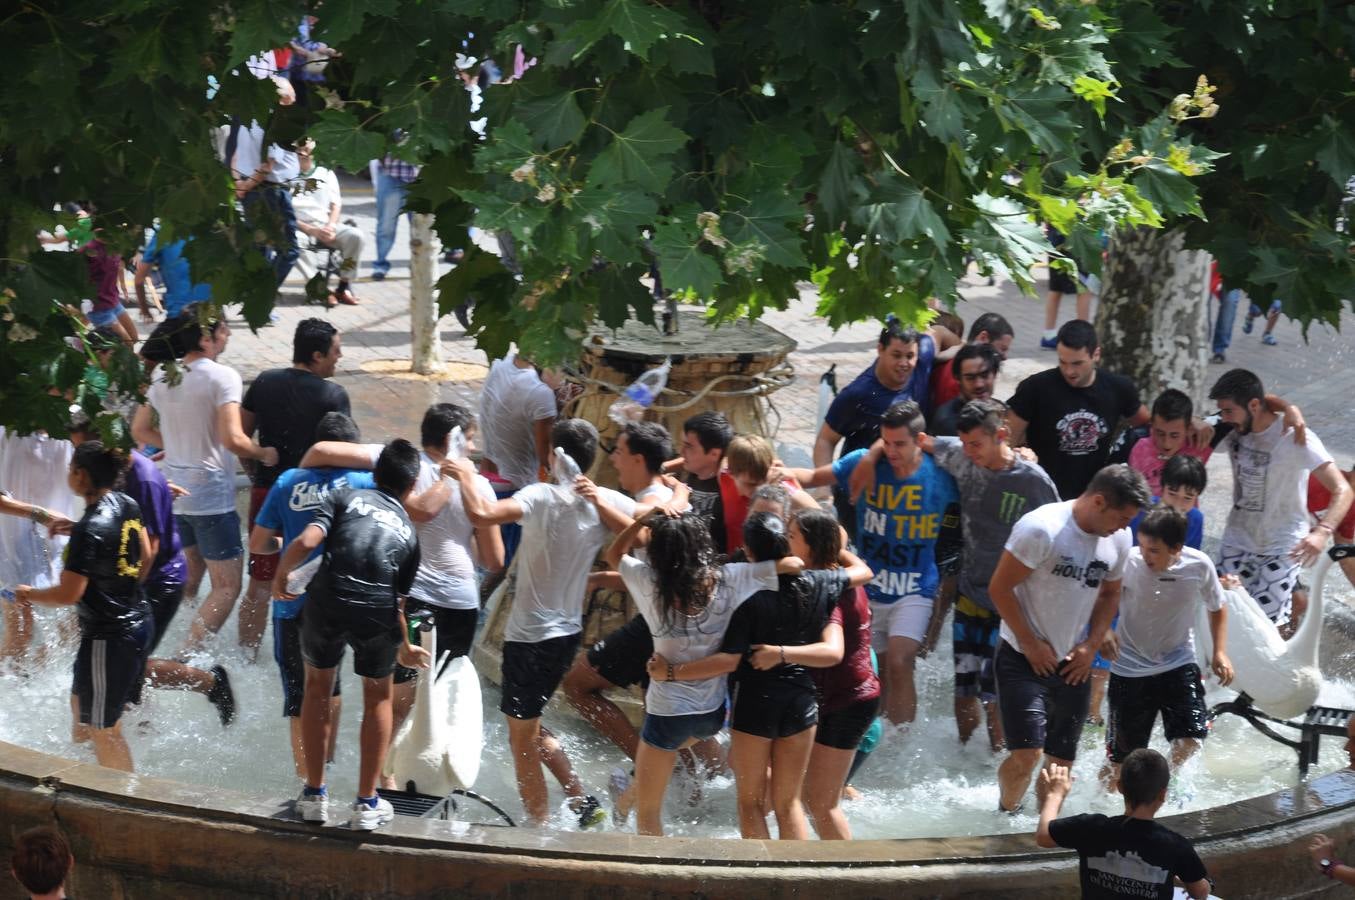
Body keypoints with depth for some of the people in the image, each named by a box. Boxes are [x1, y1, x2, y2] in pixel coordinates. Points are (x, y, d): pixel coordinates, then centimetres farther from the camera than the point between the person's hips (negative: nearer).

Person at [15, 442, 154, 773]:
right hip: (137, 620, 9)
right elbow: (145, 555, 13)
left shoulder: (89, 529, -25)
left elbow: (68, 594, -24)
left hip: (108, 636, -9)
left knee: (103, 727, 4)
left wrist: (29, 594, -7)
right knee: (82, 702, 26)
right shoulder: (127, 505, -1)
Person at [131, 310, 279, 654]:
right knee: (227, 586, 0)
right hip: (212, 494, -8)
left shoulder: (162, 377, 5)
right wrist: (264, 454, -8)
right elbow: (233, 439, -25)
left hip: (175, 491, 8)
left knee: (190, 574, 24)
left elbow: (140, 431, 14)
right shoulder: (222, 377, -17)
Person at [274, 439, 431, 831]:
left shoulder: (347, 498, 14)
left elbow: (306, 542, -3)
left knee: (318, 687, 25)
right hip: (378, 613, 1)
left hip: (327, 602, -1)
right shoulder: (408, 532, 22)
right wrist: (405, 649, 41)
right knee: (378, 697, 26)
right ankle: (367, 803, 24)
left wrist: (280, 578, 15)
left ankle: (314, 794, 27)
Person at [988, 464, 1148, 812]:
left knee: (1062, 762, 8)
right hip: (1023, 659, -6)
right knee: (1027, 753, -16)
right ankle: (1006, 814, 9)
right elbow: (1000, 588, -15)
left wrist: (1091, 646, 3)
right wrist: (1031, 644, -13)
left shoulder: (1118, 539, 1)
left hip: (1072, 665, 6)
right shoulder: (1042, 528, -19)